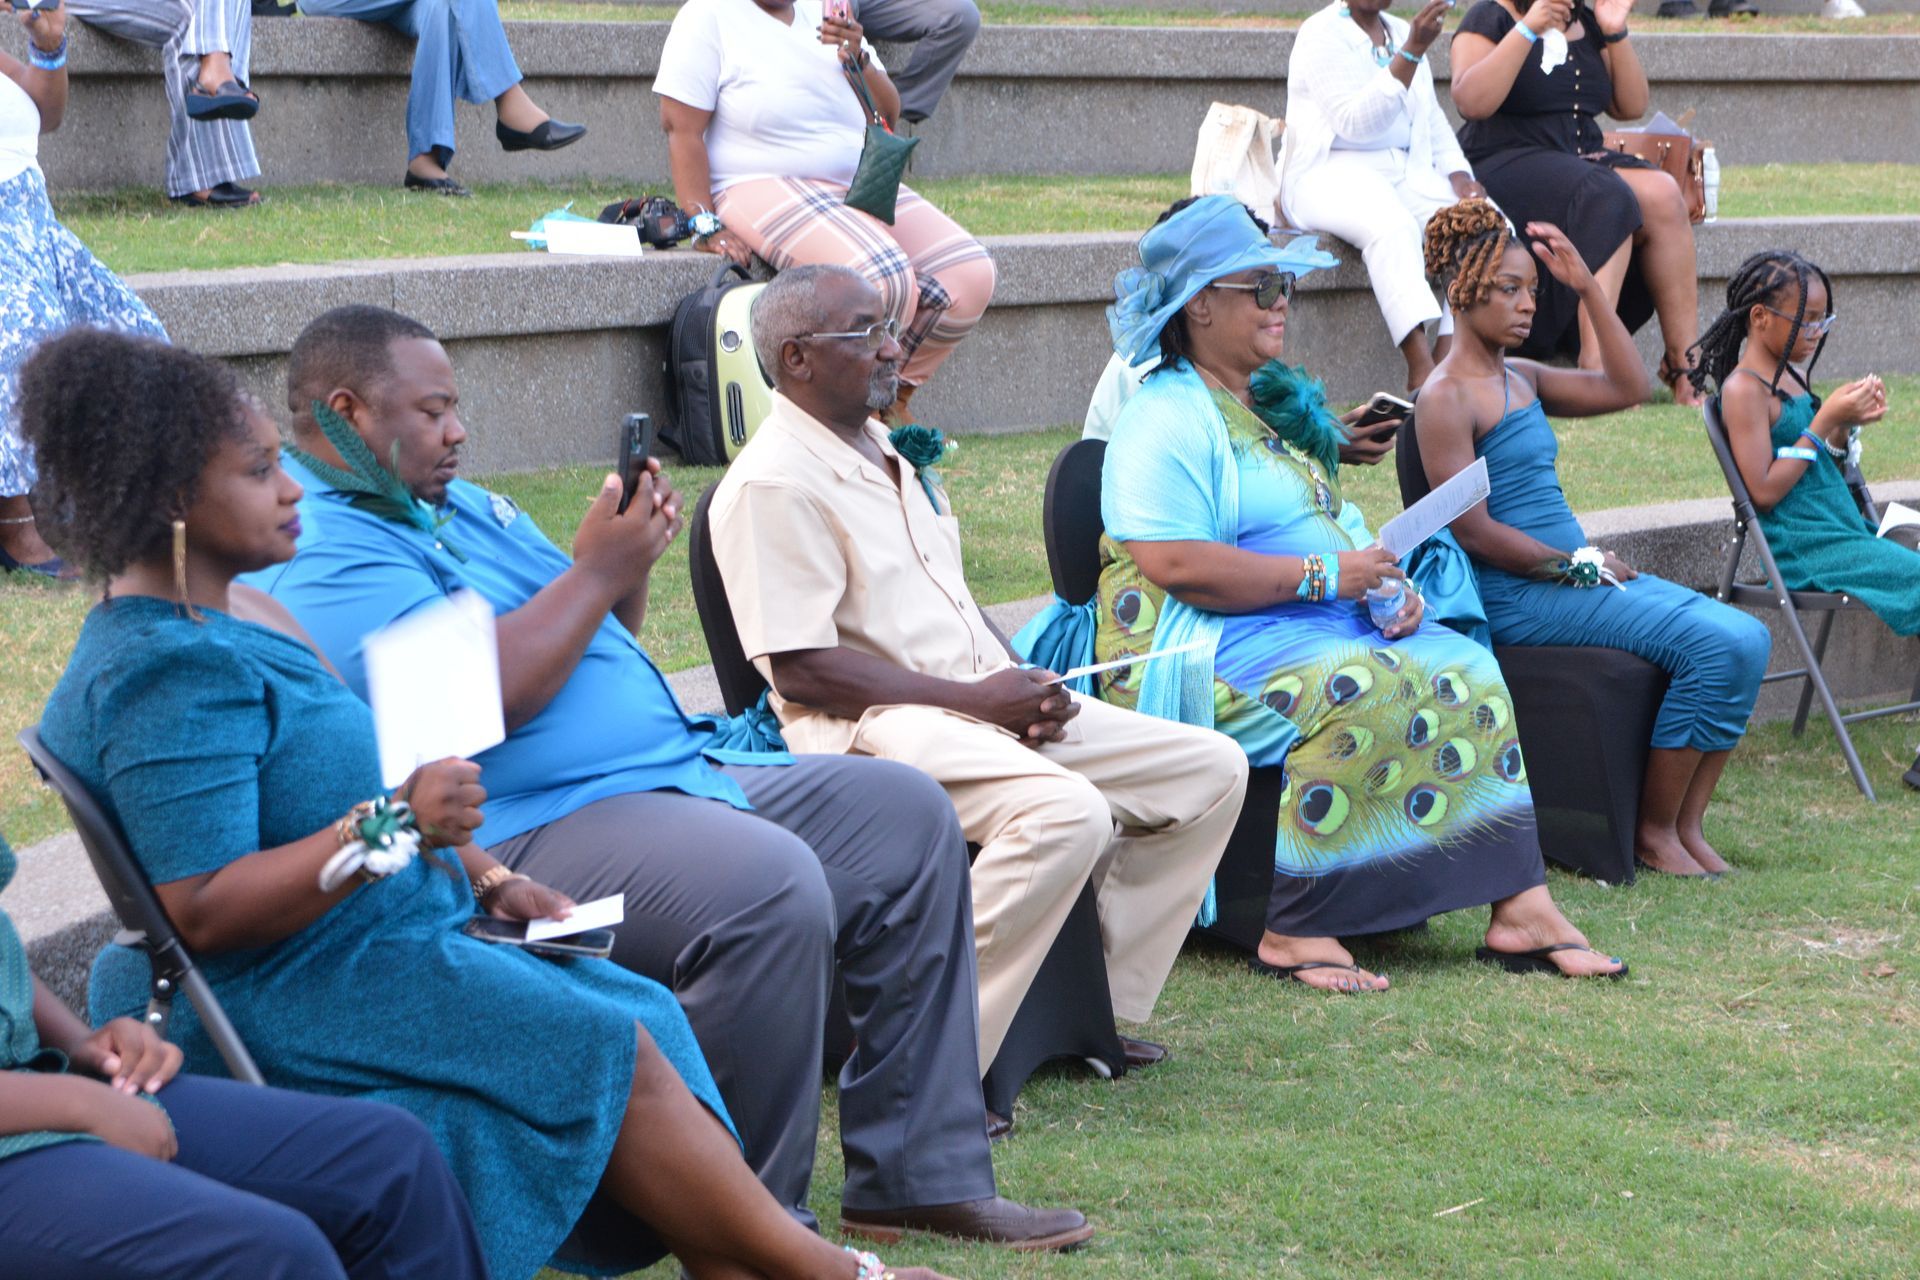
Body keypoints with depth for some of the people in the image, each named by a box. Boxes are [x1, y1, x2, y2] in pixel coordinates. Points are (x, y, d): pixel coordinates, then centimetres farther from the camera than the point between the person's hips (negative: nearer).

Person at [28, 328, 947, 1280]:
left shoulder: (238, 612, 14)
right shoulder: (164, 671, -21)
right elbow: (202, 913, -28)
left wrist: (489, 883, 12)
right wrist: (392, 827, -30)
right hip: (287, 1003, -11)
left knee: (644, 1012, -2)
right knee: (614, 1052, -14)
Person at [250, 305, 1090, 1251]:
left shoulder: (457, 505, 21)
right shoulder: (316, 560, -13)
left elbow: (594, 642, 26)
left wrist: (631, 562, 5)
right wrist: (596, 570, -13)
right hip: (528, 831, -11)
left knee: (905, 817, 7)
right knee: (771, 885, -34)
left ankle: (921, 1180, 6)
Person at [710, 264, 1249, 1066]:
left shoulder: (889, 455, 20)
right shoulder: (771, 483, -11)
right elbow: (801, 669, -18)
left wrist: (1025, 684, 4)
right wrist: (975, 698, -18)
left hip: (985, 706, 10)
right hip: (876, 726, -10)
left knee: (1213, 770, 4)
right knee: (1065, 812, -36)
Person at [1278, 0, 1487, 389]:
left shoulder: (1401, 32, 18)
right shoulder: (1322, 34, -5)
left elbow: (1433, 120, 21)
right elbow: (1356, 122, -19)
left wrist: (1460, 176, 2)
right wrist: (1411, 52, -27)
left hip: (1407, 172, 7)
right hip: (1331, 173, -7)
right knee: (1393, 226, -38)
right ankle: (1422, 368, -46)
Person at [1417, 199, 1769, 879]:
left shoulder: (1521, 380, 16)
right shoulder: (1446, 398, -10)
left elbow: (1626, 388, 18)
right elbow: (1472, 530, -15)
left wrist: (1589, 288, 11)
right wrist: (1579, 565, -11)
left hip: (1571, 571, 9)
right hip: (1516, 596, -9)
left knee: (1747, 638, -6)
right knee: (1717, 643, -21)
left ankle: (1686, 827, -6)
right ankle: (1654, 833, -10)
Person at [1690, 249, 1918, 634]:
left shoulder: (1792, 378, 16)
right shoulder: (1744, 390, -10)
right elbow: (1763, 492, -16)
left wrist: (1845, 428, 2)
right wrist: (1825, 422, -13)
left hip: (1847, 529, 9)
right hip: (1804, 550, -9)